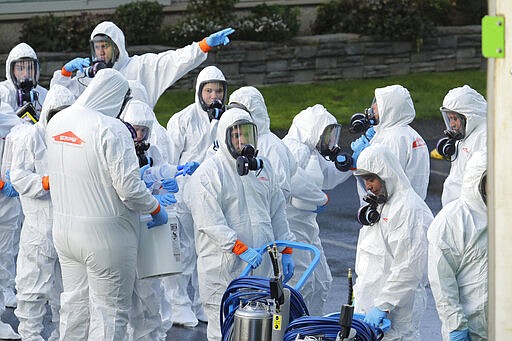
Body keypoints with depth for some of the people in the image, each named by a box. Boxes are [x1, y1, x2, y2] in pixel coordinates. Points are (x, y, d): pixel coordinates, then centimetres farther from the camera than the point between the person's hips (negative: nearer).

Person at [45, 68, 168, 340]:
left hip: (63, 230, 7)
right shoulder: (111, 129, -21)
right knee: (109, 310, 2)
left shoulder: (57, 121, 2)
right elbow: (129, 186, -23)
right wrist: (156, 210, -5)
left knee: (74, 304, 19)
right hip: (104, 235, -7)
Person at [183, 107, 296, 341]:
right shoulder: (208, 173, -7)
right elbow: (210, 223, -16)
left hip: (260, 268, 6)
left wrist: (286, 250, 15)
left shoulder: (262, 168, 16)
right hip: (223, 267, -6)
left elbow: (278, 213, 22)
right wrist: (241, 249, -23)